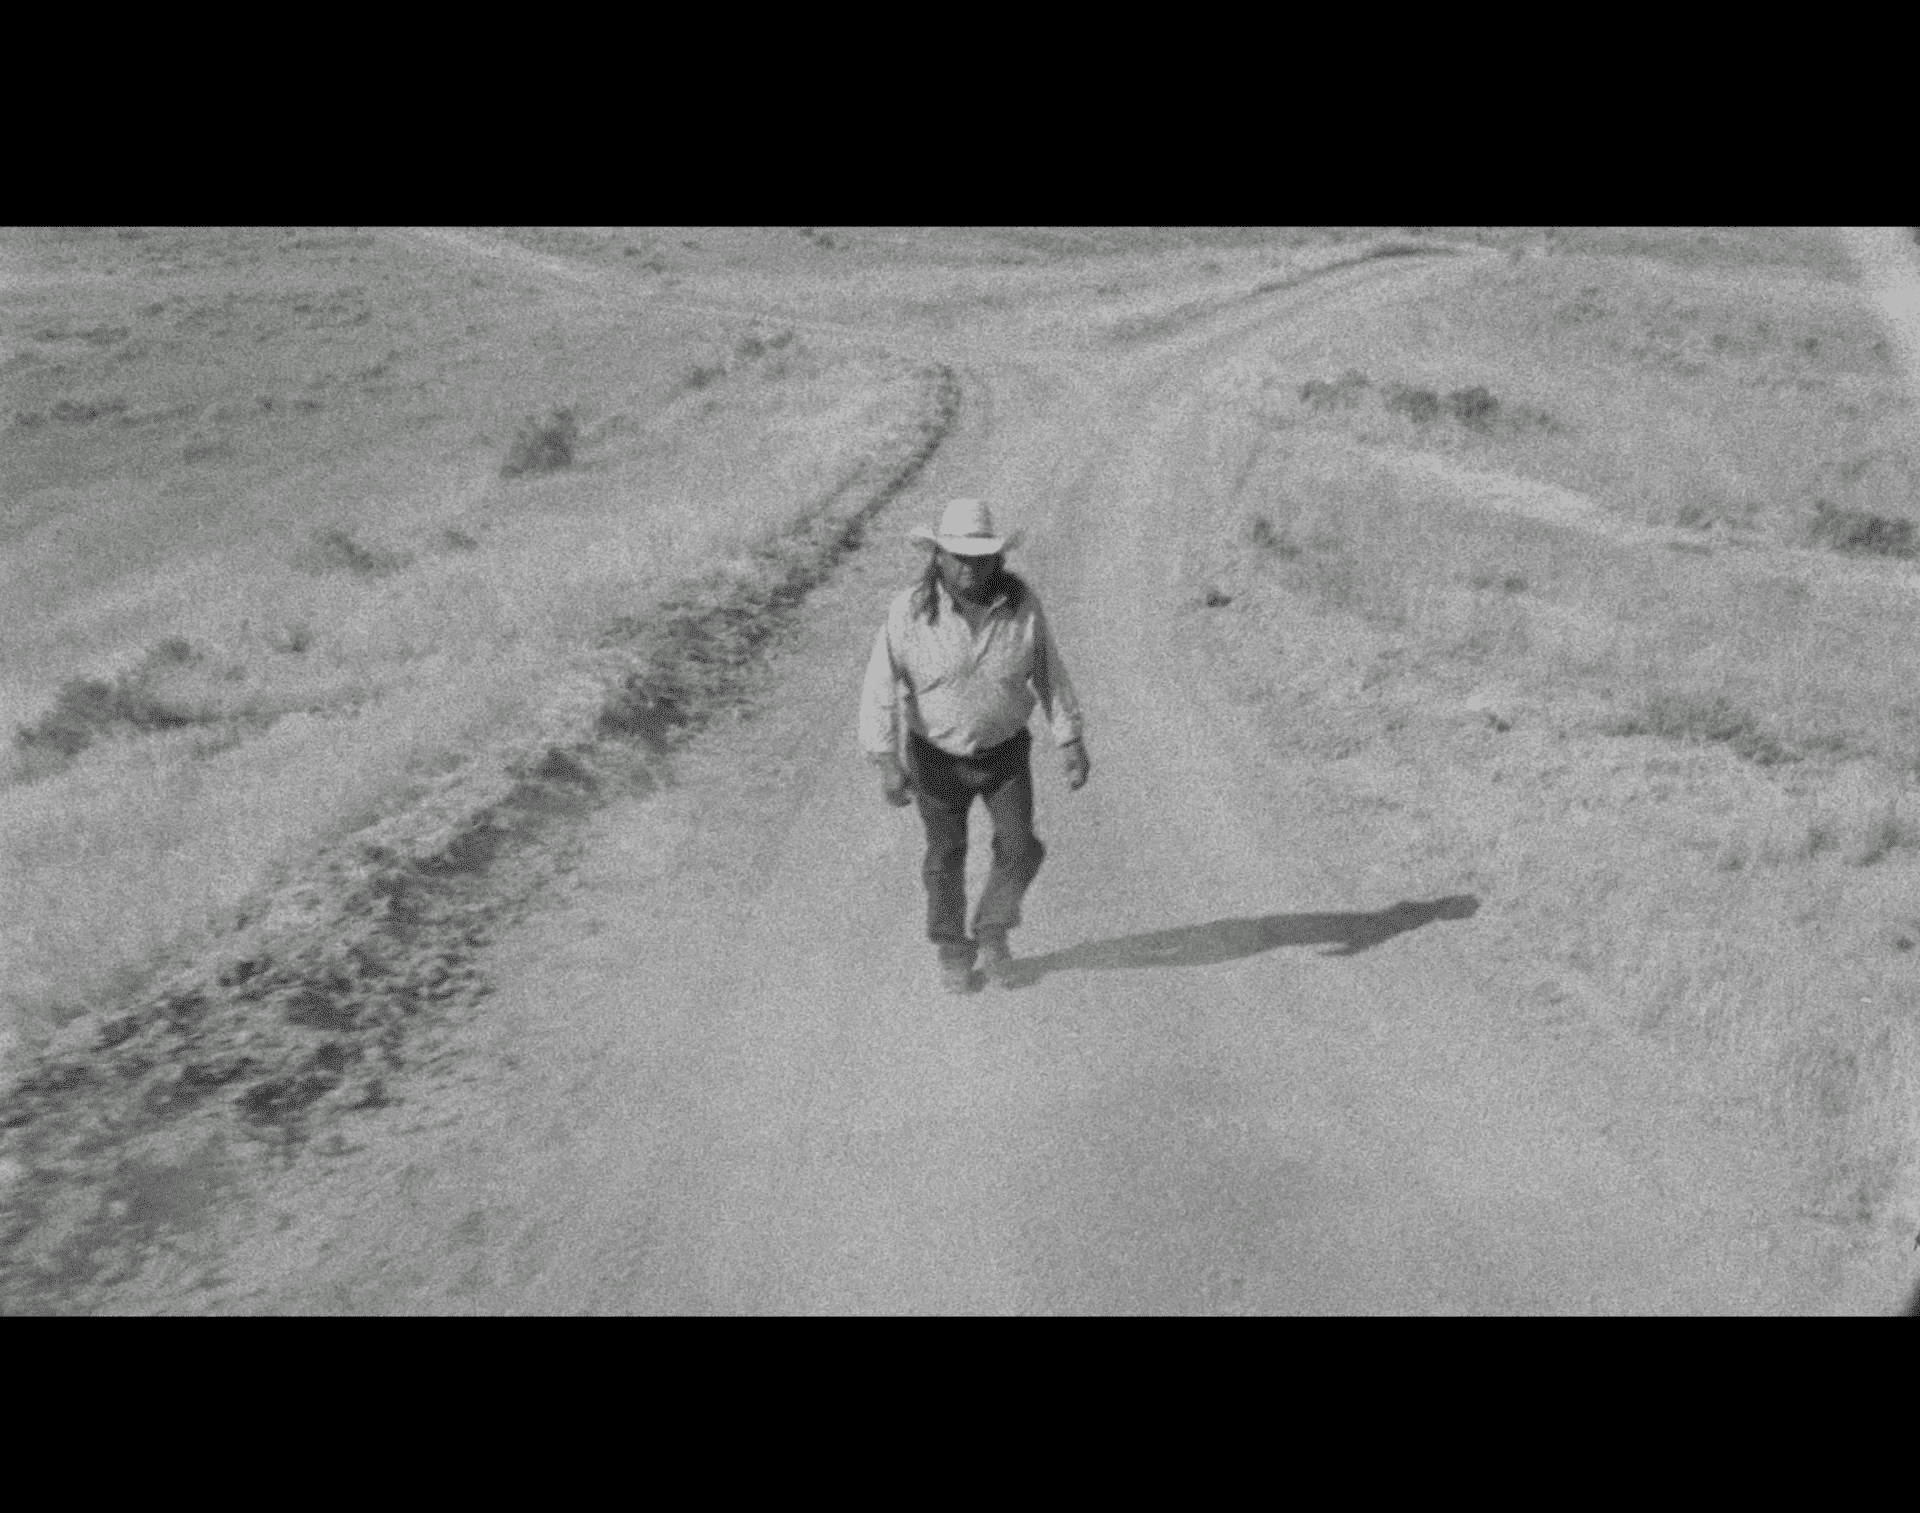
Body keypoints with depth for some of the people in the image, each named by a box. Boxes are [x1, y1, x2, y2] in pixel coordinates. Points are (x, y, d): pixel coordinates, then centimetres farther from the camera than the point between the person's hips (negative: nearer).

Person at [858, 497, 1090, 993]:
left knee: (1019, 850, -2)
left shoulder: (1022, 603, -15)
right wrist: (887, 762, -26)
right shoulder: (911, 610, -22)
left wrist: (1072, 742, -5)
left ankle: (991, 932, 25)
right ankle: (953, 951, 33)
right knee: (946, 857, 11)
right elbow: (882, 686, -20)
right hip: (937, 754, -1)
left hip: (1005, 750, 1)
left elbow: (1048, 673, -5)